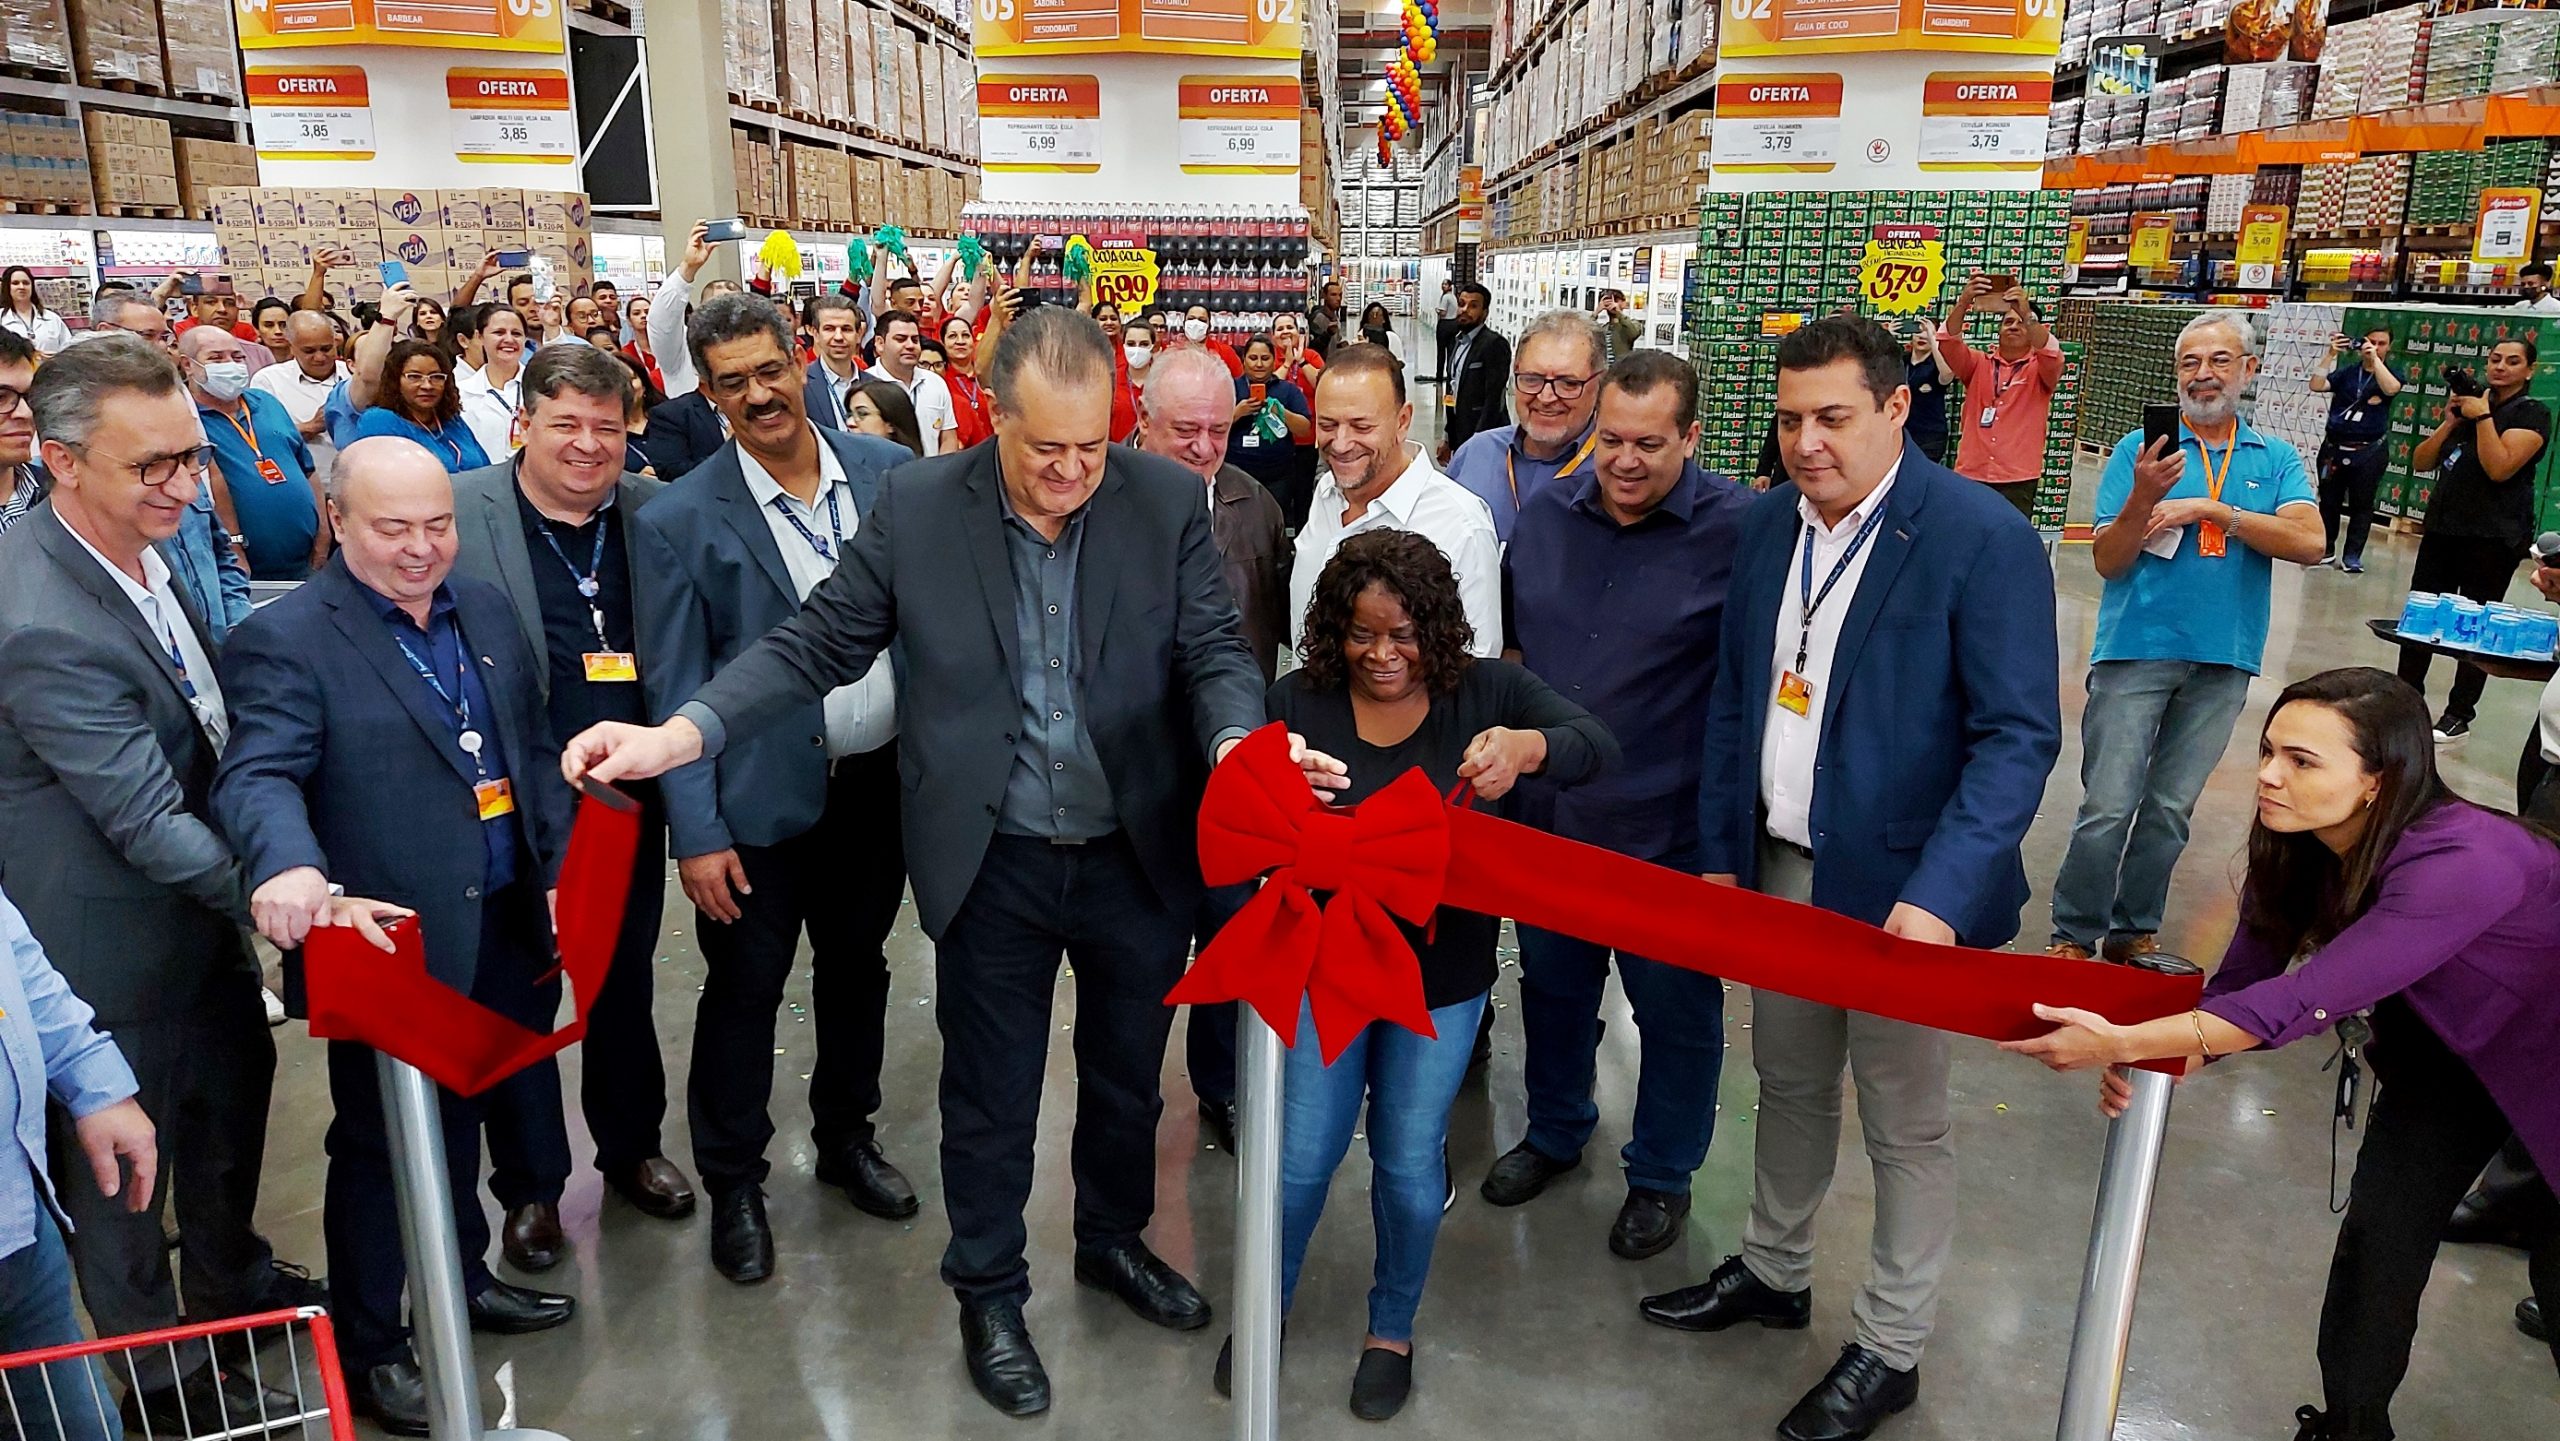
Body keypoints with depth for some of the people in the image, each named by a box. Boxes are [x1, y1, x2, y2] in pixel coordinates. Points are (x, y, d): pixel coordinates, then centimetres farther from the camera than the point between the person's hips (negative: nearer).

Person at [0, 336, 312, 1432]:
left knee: (234, 1074, 25)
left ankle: (229, 1273, 50)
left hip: (196, 885, 9)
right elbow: (150, 824, -29)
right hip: (115, 929, -8)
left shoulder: (135, 533, -6)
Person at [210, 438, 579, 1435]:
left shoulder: (484, 609, 7)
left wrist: (560, 871, 7)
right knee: (378, 1145, 10)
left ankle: (463, 1280, 44)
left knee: (460, 1117, 24)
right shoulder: (285, 640, -13)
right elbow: (259, 775, -25)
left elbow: (533, 749, 13)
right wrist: (290, 868, -45)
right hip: (390, 942, -6)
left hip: (501, 931, 6)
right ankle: (367, 1348, 28)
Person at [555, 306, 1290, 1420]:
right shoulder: (917, 505, -9)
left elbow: (1214, 651, -10)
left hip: (1140, 856, 2)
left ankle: (1115, 1241, 50)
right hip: (994, 864, -1)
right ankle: (988, 1295, 39)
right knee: (990, 1096, 15)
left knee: (1127, 1074, 22)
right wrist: (681, 733, -17)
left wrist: (1238, 744, -32)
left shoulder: (1168, 502, -8)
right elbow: (817, 643, -5)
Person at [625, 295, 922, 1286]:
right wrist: (697, 833, -11)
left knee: (856, 965, 19)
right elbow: (674, 691, -8)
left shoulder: (890, 472, -1)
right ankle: (733, 1184, 29)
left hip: (881, 779, 3)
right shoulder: (679, 521, -10)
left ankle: (847, 1138, 41)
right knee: (744, 990, 9)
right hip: (764, 797, -3)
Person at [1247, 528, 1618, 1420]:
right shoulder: (1299, 702, -10)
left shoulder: (1485, 692, -9)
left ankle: (1392, 1327, 35)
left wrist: (1526, 747, -42)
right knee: (1301, 1159, 4)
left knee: (1410, 1165, 8)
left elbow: (1598, 746, -20)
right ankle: (1266, 1305, 35)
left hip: (1443, 974, 0)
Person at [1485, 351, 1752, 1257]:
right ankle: (1555, 1131, 46)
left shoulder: (1739, 531, -14)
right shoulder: (1546, 514, 1)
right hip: (1548, 812, 5)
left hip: (1670, 829, -4)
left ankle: (1662, 1176, 35)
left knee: (1675, 1008, 13)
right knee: (1552, 983, 22)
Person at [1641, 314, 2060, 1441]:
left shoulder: (1982, 539, -15)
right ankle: (1772, 1272, 41)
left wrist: (1939, 896, -26)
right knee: (1788, 1084, 20)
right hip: (1779, 867, 5)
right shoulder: (1769, 522, 4)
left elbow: (2020, 734, -17)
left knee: (1903, 1122, 10)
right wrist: (1720, 853, 7)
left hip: (1899, 884, -5)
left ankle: (1889, 1349, 28)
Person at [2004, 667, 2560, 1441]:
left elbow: (2306, 1000, -46)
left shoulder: (2463, 864, -40)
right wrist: (2142, 1064, -35)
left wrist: (2123, 1041, -50)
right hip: (2444, 1045, 5)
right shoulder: (2293, 850, -18)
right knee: (2380, 1230, -1)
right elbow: (2240, 986, -16)